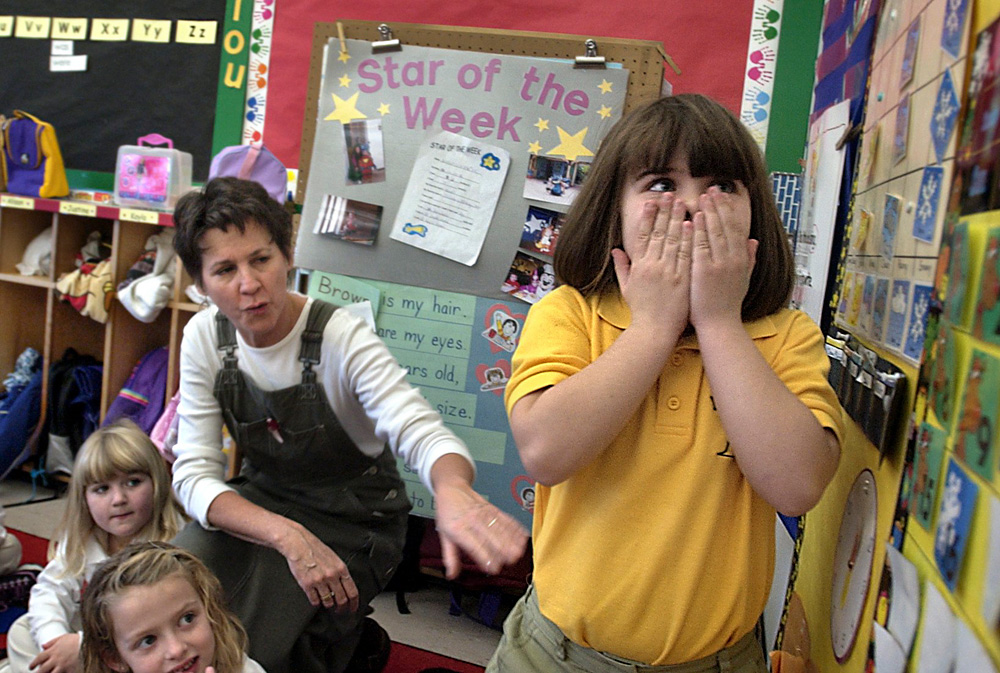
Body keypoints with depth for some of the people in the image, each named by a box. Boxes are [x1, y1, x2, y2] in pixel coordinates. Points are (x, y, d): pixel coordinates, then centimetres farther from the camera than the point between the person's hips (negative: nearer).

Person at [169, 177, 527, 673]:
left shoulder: (342, 338, -23)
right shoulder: (204, 338, -10)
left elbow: (422, 433, -35)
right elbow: (195, 473, -13)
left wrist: (453, 490, -61)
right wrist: (287, 535, -31)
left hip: (353, 520, -4)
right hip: (261, 503, 5)